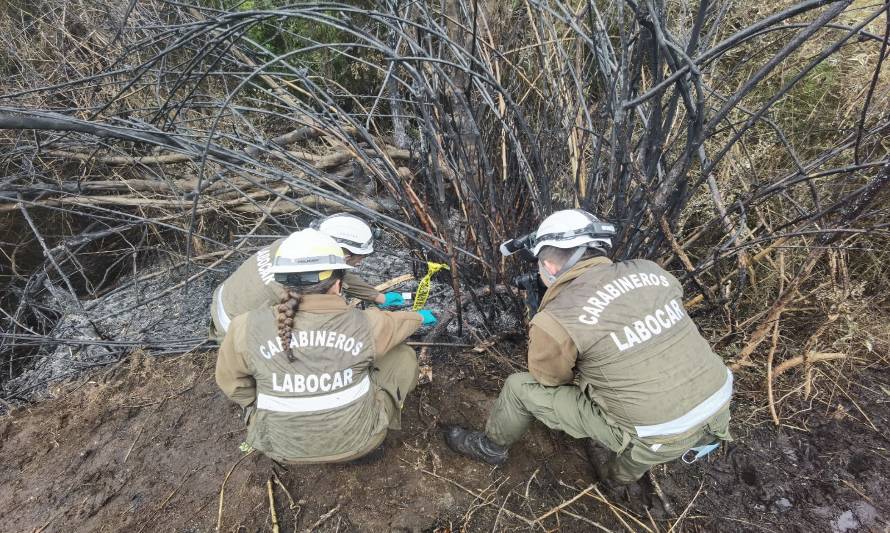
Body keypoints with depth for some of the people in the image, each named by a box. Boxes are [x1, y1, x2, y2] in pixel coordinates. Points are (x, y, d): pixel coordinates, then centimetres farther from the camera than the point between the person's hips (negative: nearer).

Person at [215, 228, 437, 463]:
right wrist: (420, 317, 24)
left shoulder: (247, 329, -20)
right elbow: (398, 322, 2)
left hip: (282, 448, 2)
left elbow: (232, 381, -2)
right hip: (358, 442, -1)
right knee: (404, 356, 11)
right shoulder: (365, 324, -20)